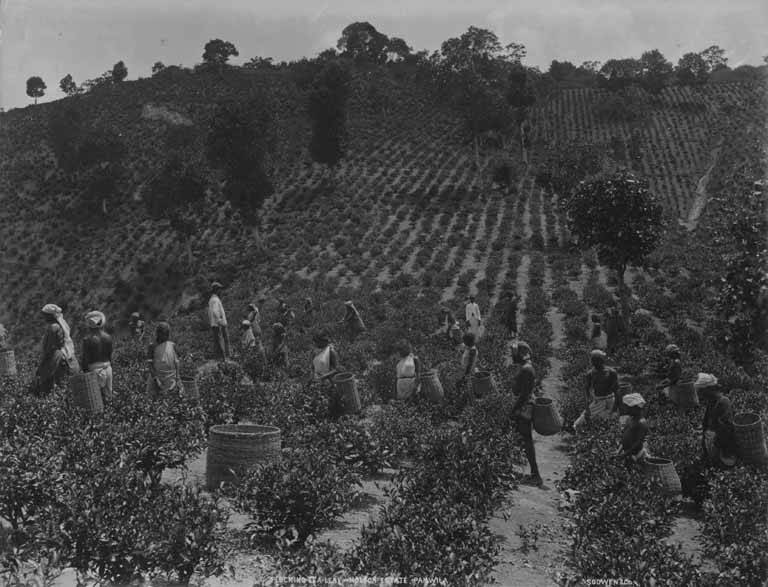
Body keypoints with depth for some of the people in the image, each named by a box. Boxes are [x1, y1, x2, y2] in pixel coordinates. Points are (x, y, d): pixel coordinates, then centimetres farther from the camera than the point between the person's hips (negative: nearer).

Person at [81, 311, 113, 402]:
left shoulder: (87, 340, -12)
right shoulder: (108, 338, 0)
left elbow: (85, 359, -8)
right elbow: (110, 356, 8)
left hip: (95, 370, -5)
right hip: (107, 368, 5)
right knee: (107, 397, 15)